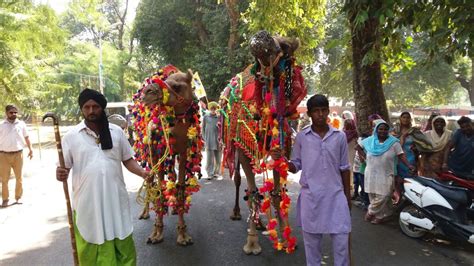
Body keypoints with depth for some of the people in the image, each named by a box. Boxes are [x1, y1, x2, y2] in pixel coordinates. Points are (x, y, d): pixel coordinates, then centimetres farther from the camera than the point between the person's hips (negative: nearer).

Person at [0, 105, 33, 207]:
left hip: (18, 154, 1)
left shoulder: (21, 124, 5)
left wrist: (30, 149, 5)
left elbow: (26, 137, 12)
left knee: (19, 177, 8)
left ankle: (18, 197, 21)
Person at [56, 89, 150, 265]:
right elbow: (64, 167, 2)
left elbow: (127, 159, 9)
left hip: (115, 199, 2)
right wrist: (61, 174, -21)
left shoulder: (117, 132, 5)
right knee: (90, 252, 12)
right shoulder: (71, 136, -1)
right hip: (87, 202, -1)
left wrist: (142, 173, -8)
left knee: (123, 246, 12)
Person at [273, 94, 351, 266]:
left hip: (335, 195, 1)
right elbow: (296, 166, 4)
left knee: (341, 239, 6)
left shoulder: (340, 136, 2)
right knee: (311, 240, 12)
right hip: (310, 196, 0)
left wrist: (348, 195, 9)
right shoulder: (301, 137, -1)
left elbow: (344, 168, 7)